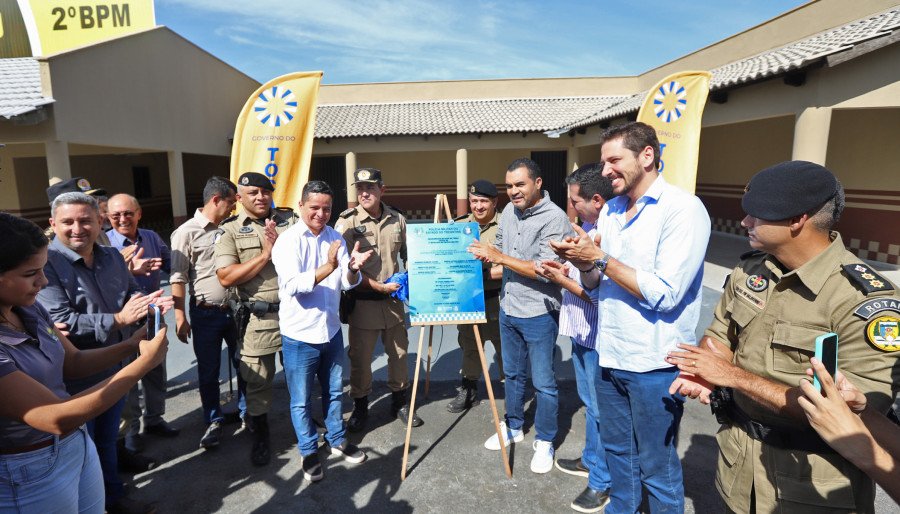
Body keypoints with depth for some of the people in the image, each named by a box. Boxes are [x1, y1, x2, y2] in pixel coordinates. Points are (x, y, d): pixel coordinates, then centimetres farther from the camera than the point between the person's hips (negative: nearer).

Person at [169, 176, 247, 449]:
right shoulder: (186, 232, -9)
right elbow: (178, 278, -9)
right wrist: (180, 318, -11)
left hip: (235, 309, 4)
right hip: (206, 313, -4)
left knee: (245, 364, 12)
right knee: (208, 372, 10)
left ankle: (247, 413, 32)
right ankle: (214, 422, 27)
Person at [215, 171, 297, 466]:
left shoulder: (290, 220, 5)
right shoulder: (230, 231, 0)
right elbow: (226, 278, -9)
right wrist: (265, 254, -13)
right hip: (258, 317, -1)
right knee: (257, 380, 9)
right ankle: (260, 436, 30)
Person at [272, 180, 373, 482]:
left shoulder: (336, 238, 2)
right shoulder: (288, 241, -13)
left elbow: (348, 284, -3)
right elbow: (293, 285, -26)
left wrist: (353, 268, -26)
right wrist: (327, 268, -40)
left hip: (331, 330, 5)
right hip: (300, 335, -4)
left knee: (334, 392, 20)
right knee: (301, 400, 10)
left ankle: (337, 441, 39)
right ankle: (309, 452, 30)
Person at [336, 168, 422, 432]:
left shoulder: (397, 219, 3)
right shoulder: (348, 221, -9)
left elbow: (408, 255, 16)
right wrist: (380, 286, -16)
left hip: (394, 299, 4)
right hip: (362, 301, -3)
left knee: (399, 353, 15)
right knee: (360, 358, 7)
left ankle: (400, 402, 34)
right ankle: (360, 407, 28)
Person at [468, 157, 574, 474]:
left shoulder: (555, 219, -19)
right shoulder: (509, 211, 4)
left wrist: (501, 258, -24)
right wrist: (490, 266, 1)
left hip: (539, 314, -7)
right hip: (508, 309, 7)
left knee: (543, 382, 7)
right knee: (512, 374, 21)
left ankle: (544, 442, 25)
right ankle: (513, 427, 40)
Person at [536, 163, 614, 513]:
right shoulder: (589, 229, 5)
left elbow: (603, 297, -27)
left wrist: (562, 280, -19)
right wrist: (563, 268, 2)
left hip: (598, 339, -9)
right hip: (582, 333, 9)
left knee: (600, 410, 7)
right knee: (590, 403, 24)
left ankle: (602, 482, 26)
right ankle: (591, 459, 44)